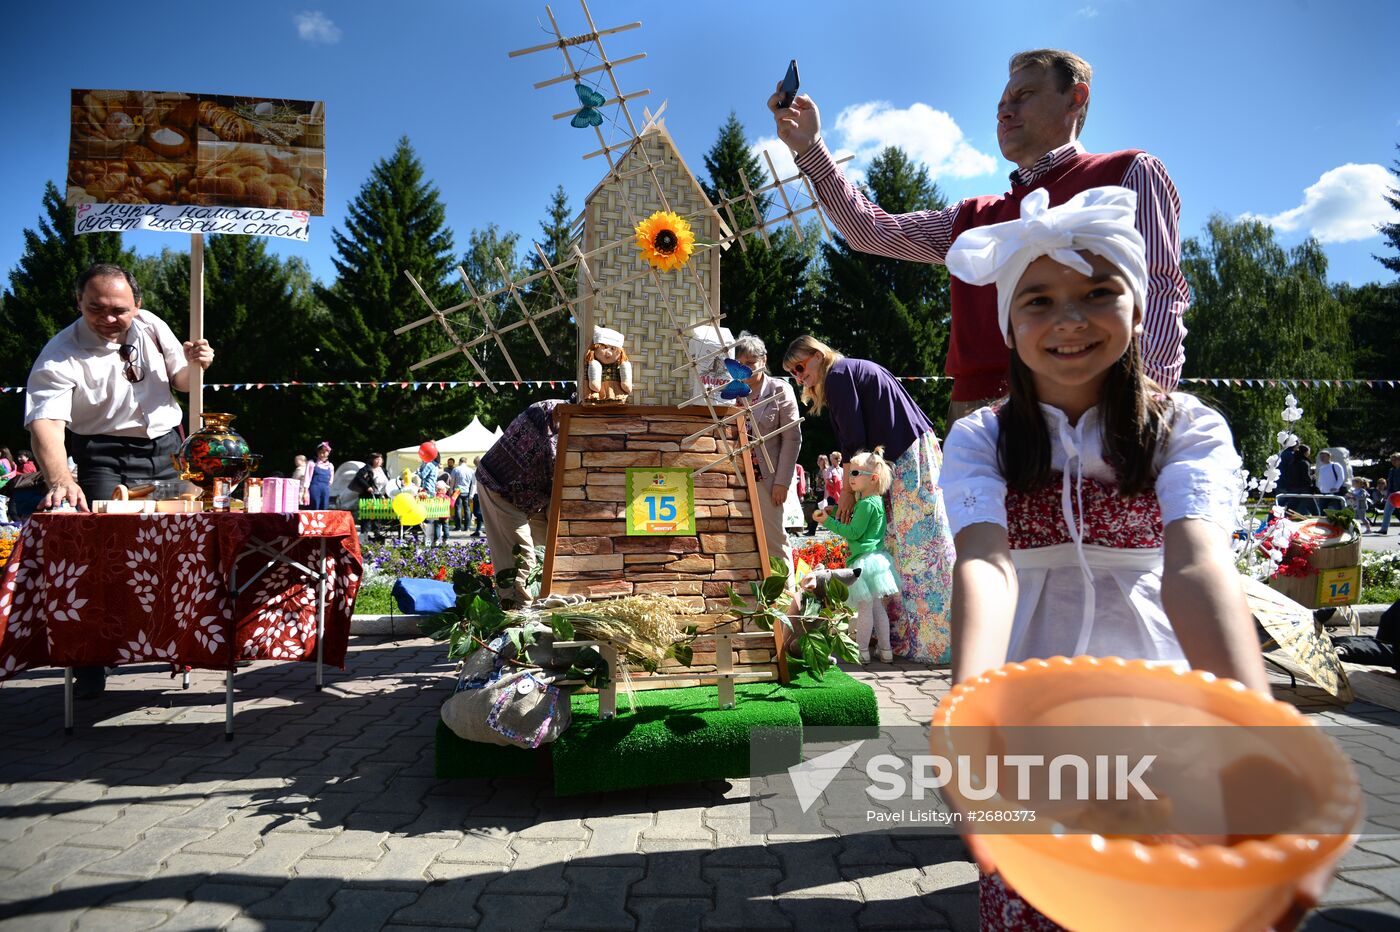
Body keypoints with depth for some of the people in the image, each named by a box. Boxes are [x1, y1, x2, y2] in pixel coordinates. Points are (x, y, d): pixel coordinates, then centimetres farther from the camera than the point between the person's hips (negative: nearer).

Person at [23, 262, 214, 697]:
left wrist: (192, 364, -10)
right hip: (106, 457, -4)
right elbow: (46, 423, -30)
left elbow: (180, 382, 15)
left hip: (167, 449, 4)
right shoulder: (60, 355, -15)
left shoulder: (151, 326, 0)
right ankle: (90, 665, 0)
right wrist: (59, 477, -49)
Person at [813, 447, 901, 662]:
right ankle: (885, 650, 18)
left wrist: (828, 522, -11)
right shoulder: (876, 500, 13)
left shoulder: (866, 504, -17)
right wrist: (831, 513, 17)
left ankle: (862, 651, 5)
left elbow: (853, 532, -17)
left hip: (865, 561, -10)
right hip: (875, 557, 10)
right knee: (877, 607, 13)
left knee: (865, 609, -2)